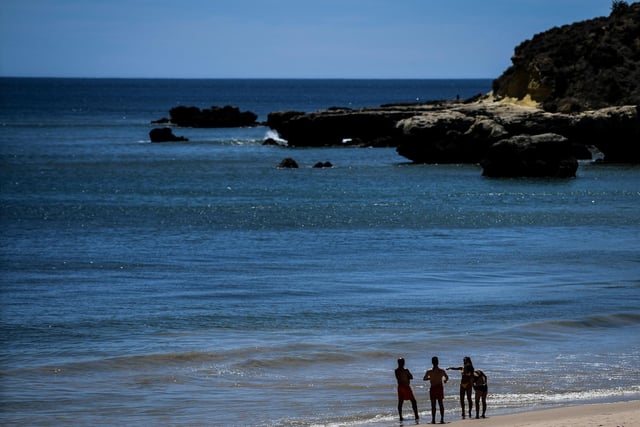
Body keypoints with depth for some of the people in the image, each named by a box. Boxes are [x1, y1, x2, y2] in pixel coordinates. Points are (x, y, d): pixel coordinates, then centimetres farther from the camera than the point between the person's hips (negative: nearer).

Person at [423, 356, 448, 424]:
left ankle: (433, 420, -2)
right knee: (441, 404, 10)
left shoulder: (429, 371, -11)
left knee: (433, 405, 1)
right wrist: (444, 381, 35)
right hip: (440, 387, 2)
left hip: (433, 388, -2)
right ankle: (442, 419, 9)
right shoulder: (442, 371, -3)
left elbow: (424, 379, 1)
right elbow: (447, 378, 13)